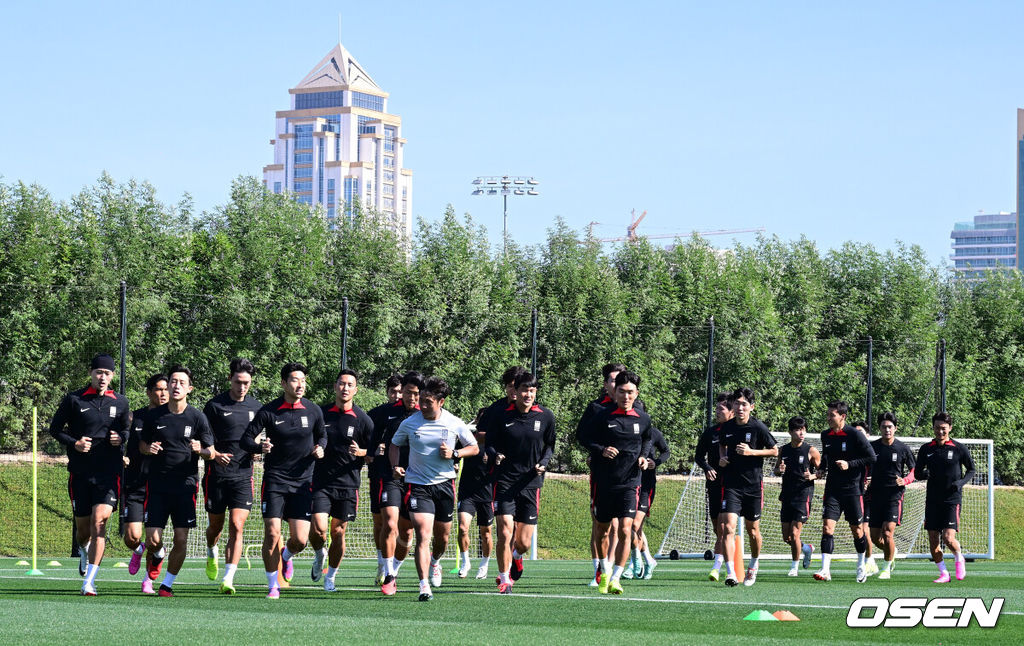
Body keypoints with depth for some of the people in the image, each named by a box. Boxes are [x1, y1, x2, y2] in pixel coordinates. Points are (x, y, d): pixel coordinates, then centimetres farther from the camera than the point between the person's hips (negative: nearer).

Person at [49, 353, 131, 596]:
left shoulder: (120, 402, 9)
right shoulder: (73, 400, 2)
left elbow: (126, 429, 22)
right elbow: (55, 428, 6)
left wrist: (121, 438, -1)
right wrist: (74, 444, -11)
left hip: (109, 473, 0)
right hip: (80, 473, 0)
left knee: (99, 521, -17)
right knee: (83, 527, 7)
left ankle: (89, 581, -17)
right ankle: (84, 551, 45)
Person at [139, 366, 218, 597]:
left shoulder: (197, 417, -1)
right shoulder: (154, 415, 3)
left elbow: (212, 452, 3)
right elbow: (142, 444, 16)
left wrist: (201, 450, -19)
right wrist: (148, 448, -7)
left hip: (186, 485, -1)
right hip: (157, 485, 1)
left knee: (181, 540, -4)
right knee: (153, 540, -5)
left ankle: (168, 583, 12)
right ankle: (153, 559, 28)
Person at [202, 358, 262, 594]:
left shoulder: (256, 407, 8)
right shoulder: (215, 405, -2)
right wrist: (214, 454, -18)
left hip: (243, 476, 1)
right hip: (217, 474, -1)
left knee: (236, 526, -12)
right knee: (215, 526, 12)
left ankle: (228, 579, -13)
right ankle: (211, 554, 45)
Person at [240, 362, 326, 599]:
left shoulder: (313, 411, 2)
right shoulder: (269, 411, -5)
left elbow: (322, 435, 19)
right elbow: (245, 439, -3)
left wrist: (320, 448, -3)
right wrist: (260, 447, -23)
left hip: (303, 481, 2)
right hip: (274, 479, -2)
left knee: (300, 539, -4)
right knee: (272, 533, -8)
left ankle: (286, 557, 33)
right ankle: (273, 585, 8)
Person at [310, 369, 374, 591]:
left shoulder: (363, 419, 1)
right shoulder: (320, 414, 4)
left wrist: (360, 452, -14)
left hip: (348, 484, 0)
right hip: (321, 482, 0)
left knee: (338, 532, 3)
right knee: (318, 528, -14)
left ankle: (330, 577, 20)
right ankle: (319, 555, 19)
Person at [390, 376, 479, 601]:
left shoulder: (454, 424, -4)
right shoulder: (409, 423, -4)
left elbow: (474, 447, 8)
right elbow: (395, 445, 13)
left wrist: (453, 454, -10)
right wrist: (396, 466, -6)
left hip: (444, 483, 2)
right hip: (417, 485, -2)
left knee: (442, 536, 14)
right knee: (423, 535, -16)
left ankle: (435, 560, 49)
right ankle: (424, 586, -19)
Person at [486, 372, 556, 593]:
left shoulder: (545, 416, 0)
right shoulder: (502, 414, -4)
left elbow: (550, 445, 14)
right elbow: (490, 442, 5)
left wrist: (543, 463, -4)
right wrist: (495, 455, -16)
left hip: (531, 483, 2)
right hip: (505, 481, -1)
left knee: (523, 543, 3)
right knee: (505, 533, -13)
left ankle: (515, 558, 40)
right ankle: (504, 579, 5)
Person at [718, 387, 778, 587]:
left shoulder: (758, 427, -7)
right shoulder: (727, 427, 3)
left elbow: (775, 451, 0)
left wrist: (751, 452, -13)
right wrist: (722, 457, 4)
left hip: (753, 485, -1)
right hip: (731, 485, 1)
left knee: (752, 529, 12)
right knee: (729, 527, -15)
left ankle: (753, 566, 37)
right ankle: (730, 573, -20)